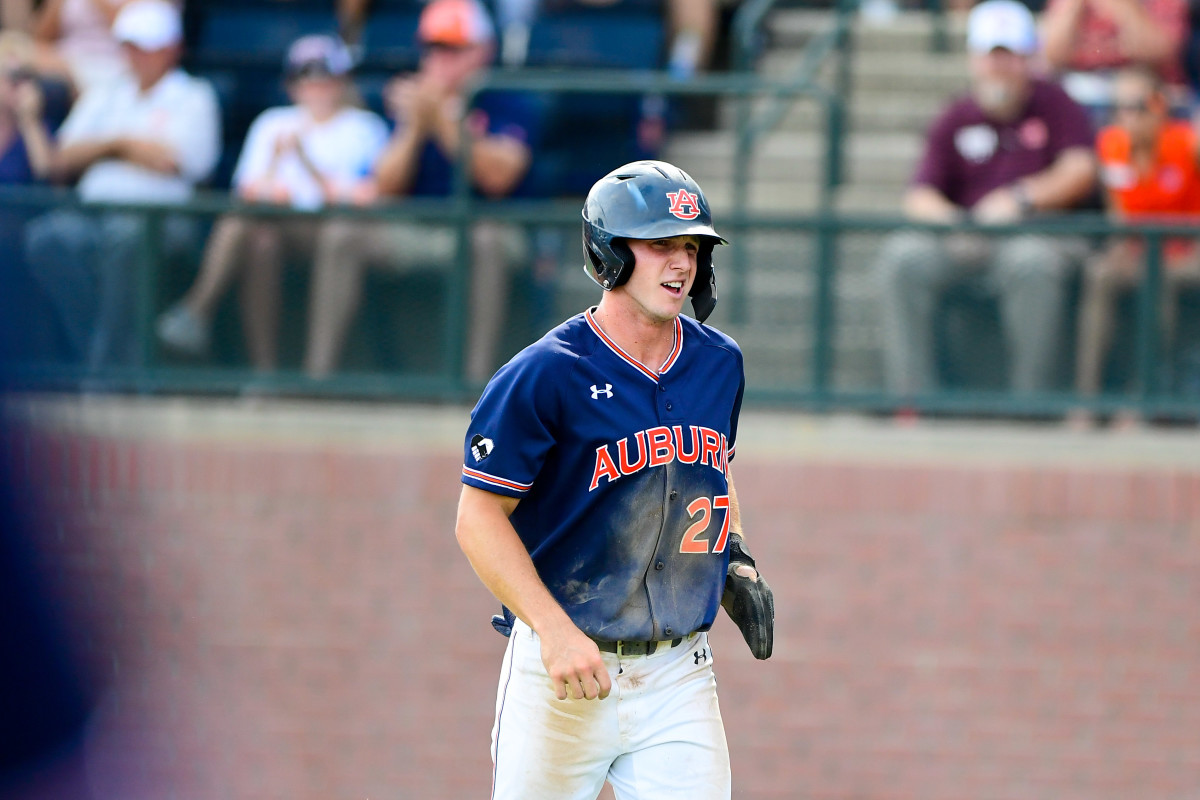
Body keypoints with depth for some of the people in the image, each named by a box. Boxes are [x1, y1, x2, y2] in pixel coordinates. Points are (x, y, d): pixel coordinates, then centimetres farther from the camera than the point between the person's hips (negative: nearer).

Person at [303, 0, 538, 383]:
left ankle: (478, 377, -37)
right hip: (417, 234, 4)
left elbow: (498, 177, -23)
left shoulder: (509, 104, -5)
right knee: (341, 234, -16)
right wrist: (414, 127, -15)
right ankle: (318, 374, -19)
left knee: (488, 237, -38)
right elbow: (387, 188, 0)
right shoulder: (414, 100, 8)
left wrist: (443, 121, -28)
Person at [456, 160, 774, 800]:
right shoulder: (544, 375, -13)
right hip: (562, 673, -4)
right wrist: (556, 632, -22)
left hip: (679, 677, 4)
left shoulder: (719, 364, 7)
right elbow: (480, 518, -12)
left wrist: (737, 564, 8)